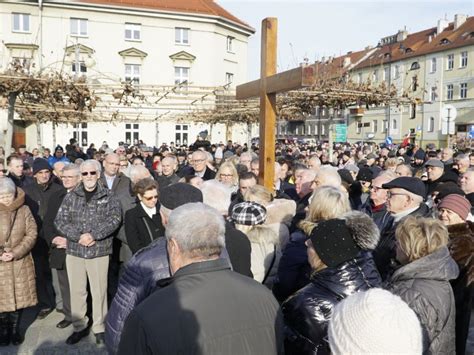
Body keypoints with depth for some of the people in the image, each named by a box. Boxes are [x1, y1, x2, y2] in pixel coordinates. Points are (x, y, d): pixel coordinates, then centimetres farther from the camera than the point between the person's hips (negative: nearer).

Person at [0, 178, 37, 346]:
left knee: (19, 297, 9)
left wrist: (16, 252, -15)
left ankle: (15, 329, 28)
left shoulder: (24, 210, -1)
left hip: (20, 263, 1)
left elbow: (32, 234, -3)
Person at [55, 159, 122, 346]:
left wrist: (93, 235, -20)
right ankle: (80, 326, 28)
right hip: (74, 250, 2)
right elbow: (60, 221, -1)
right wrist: (79, 236, -14)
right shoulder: (71, 196, 6)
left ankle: (100, 328, 22)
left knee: (99, 291, 6)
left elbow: (115, 218, -11)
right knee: (76, 290, 12)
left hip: (99, 251, -2)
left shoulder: (108, 196, 0)